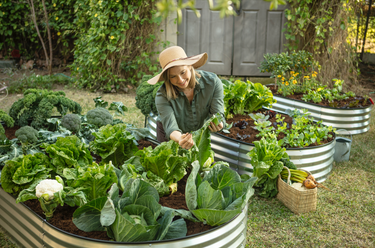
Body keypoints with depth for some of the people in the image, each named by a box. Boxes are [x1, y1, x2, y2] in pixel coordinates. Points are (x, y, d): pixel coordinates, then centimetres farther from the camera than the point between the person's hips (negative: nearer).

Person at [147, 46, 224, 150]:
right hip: (172, 136, -2)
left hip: (201, 132, 2)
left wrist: (217, 123, -48)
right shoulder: (162, 96, -30)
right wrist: (180, 139, -61)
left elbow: (217, 113, -24)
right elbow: (171, 127, -38)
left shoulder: (212, 82, -25)